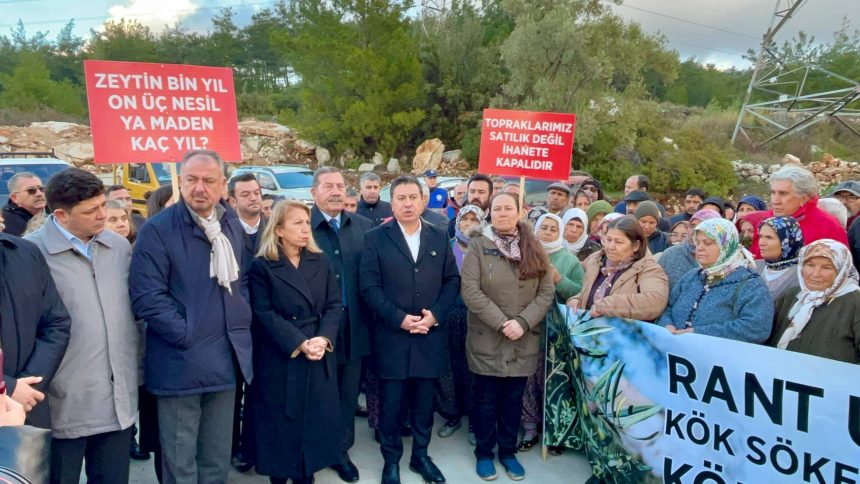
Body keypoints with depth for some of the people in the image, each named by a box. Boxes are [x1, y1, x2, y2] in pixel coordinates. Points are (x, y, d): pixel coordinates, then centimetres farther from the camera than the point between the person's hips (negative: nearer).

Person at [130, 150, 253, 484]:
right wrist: (187, 335, -18)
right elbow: (146, 296, -16)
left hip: (226, 359, 6)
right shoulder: (157, 230, -11)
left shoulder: (233, 225, 9)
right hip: (180, 362, -5)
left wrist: (241, 322, 6)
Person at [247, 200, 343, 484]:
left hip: (319, 358, 4)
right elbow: (264, 314, -11)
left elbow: (334, 305, 3)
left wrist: (323, 338, -15)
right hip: (280, 359, -3)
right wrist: (300, 343, -19)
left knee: (314, 420, 8)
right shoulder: (262, 266, -4)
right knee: (282, 422, 5)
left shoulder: (320, 262, 8)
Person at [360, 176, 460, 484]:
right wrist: (399, 318, -16)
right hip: (392, 336, -2)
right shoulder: (376, 238, -2)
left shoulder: (439, 238, 8)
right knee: (391, 403, 7)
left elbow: (452, 280, 7)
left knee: (424, 402, 13)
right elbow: (369, 287, -7)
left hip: (431, 336, 3)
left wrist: (436, 314, -8)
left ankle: (420, 455, 31)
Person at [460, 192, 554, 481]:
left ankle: (508, 451, 30)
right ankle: (484, 452, 25)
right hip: (487, 339, -2)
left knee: (513, 398, 13)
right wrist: (501, 323, -18)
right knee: (487, 398, 8)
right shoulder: (478, 246, -4)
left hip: (524, 341, 3)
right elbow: (470, 291, -13)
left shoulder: (533, 249, 5)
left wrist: (522, 322, -14)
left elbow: (546, 292, 0)